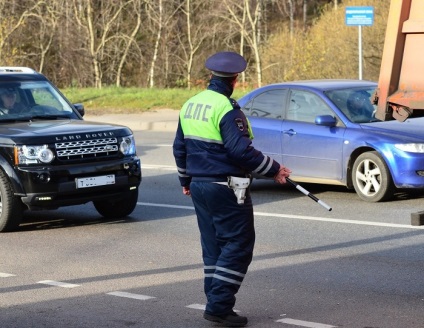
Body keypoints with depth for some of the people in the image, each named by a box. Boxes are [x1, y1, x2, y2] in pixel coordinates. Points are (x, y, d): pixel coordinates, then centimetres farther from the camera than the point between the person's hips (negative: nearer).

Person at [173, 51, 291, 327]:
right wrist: (273, 170, -12)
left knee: (213, 245, 14)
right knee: (238, 245, -2)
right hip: (226, 188, -8)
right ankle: (219, 306, -7)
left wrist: (186, 180, 29)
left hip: (199, 186, 8)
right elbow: (241, 151, -23)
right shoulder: (227, 109, -17)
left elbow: (180, 148, 17)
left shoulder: (191, 105, 9)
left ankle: (216, 305, 16)